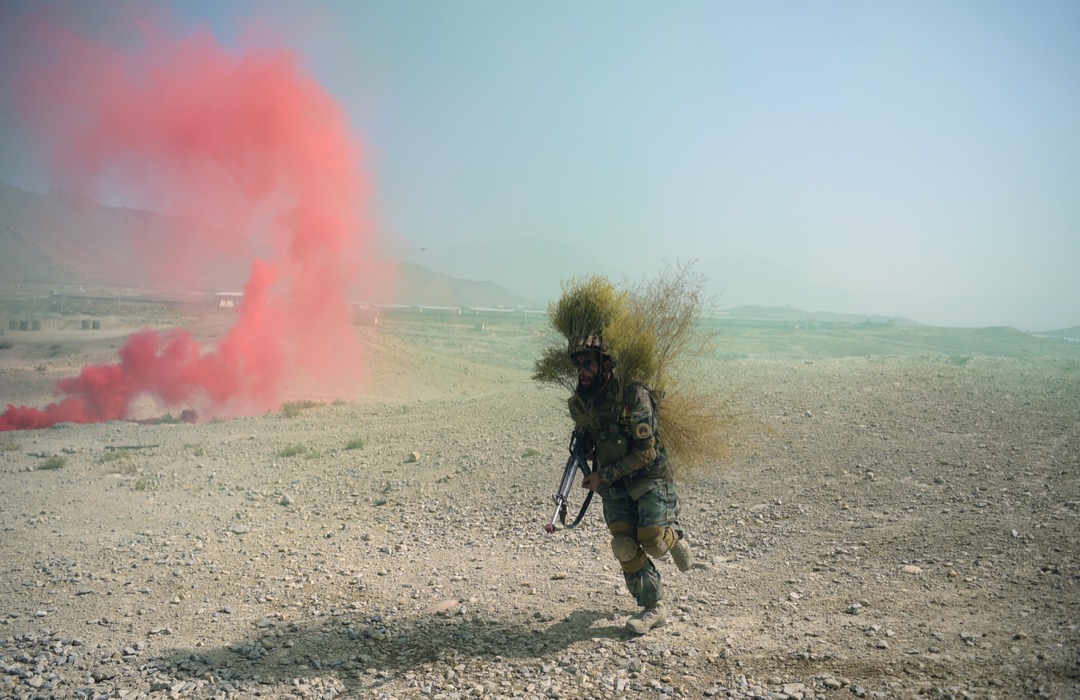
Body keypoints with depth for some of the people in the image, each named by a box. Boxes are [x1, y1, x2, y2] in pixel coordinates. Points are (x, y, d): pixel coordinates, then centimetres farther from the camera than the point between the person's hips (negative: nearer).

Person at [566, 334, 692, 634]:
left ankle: (674, 538, 20)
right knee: (625, 547, -4)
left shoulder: (633, 396, -22)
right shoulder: (579, 403, -3)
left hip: (650, 478, -5)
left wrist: (604, 476, -19)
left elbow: (645, 451, -21)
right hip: (614, 485, 5)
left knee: (652, 540, -17)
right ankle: (653, 608, 12)